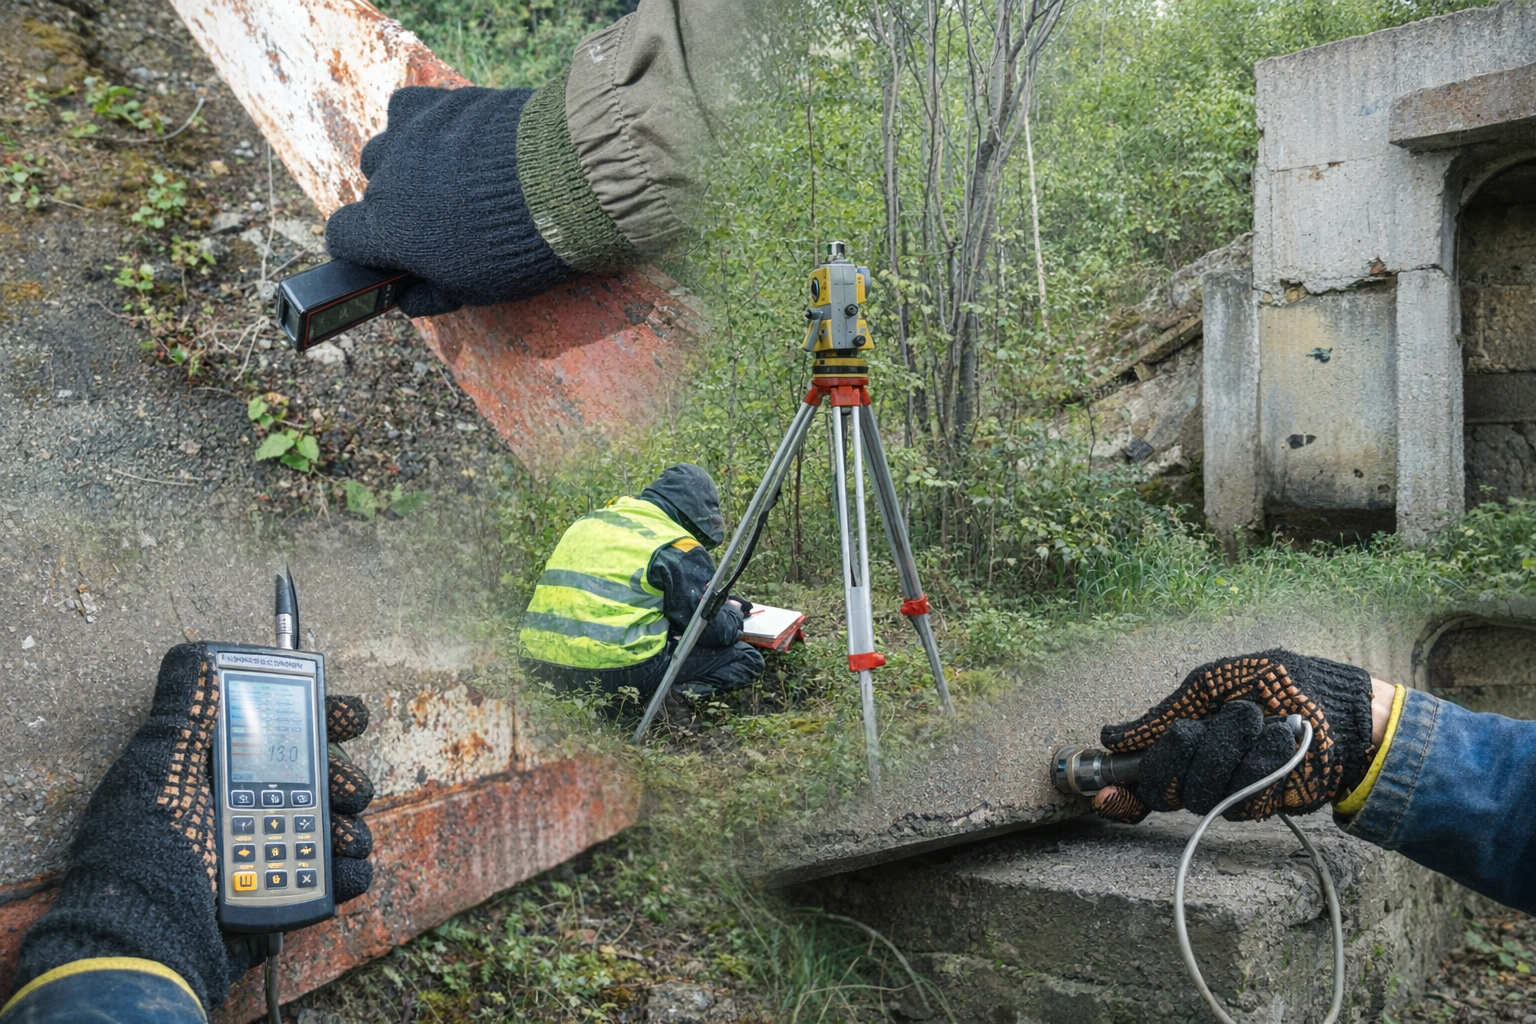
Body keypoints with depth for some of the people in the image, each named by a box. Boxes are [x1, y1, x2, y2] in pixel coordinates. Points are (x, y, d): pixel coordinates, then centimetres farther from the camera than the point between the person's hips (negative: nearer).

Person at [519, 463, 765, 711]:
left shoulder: (588, 522, 20)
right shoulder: (678, 549, -2)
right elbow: (715, 632, -2)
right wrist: (735, 611, 22)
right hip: (614, 672, -7)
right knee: (746, 659, 5)